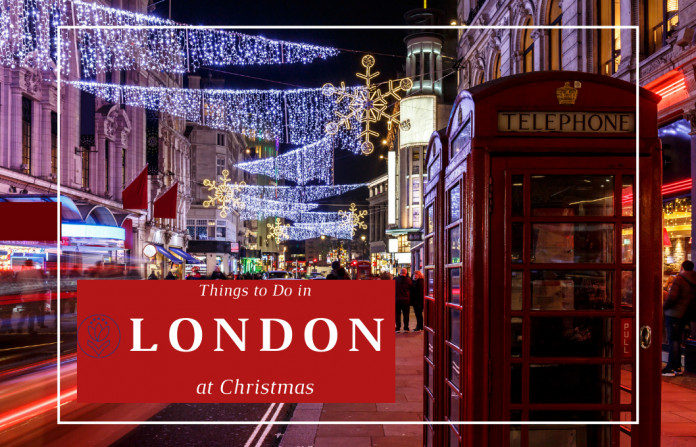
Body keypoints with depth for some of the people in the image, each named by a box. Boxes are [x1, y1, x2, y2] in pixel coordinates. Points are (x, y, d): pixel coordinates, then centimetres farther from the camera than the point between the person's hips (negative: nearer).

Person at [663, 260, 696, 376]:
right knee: (677, 340, 15)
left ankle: (671, 368, -4)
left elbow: (672, 298, -21)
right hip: (684, 314, 7)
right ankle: (677, 367, 18)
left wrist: (664, 306, -5)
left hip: (674, 313, -7)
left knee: (672, 340, -5)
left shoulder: (679, 279, -14)